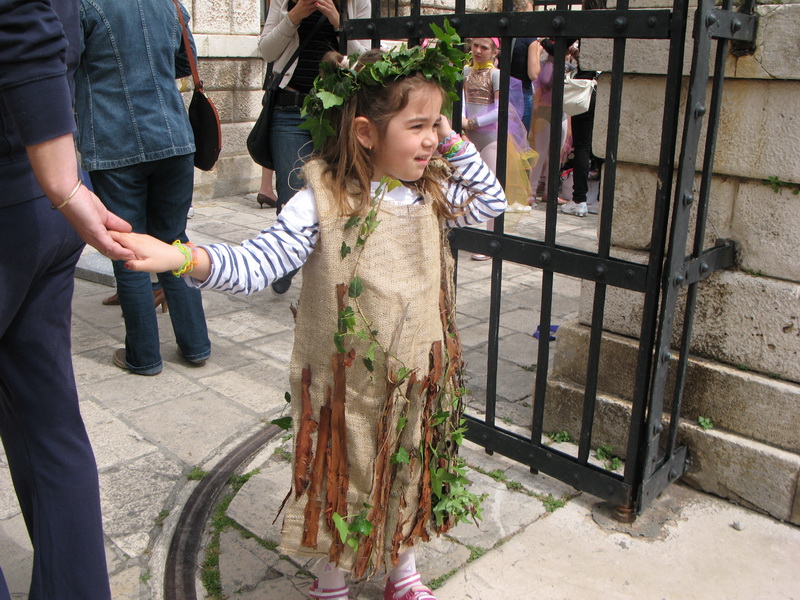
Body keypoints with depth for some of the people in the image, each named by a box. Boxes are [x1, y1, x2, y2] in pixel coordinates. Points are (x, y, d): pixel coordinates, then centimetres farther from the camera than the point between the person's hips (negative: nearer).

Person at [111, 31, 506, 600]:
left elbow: (492, 201, 13)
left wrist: (455, 144, 1)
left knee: (409, 477, 22)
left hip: (419, 382, 5)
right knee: (342, 480, 15)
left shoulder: (432, 195, 0)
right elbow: (255, 263, -23)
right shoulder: (323, 204, -19)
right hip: (348, 386, -5)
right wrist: (184, 257, -41)